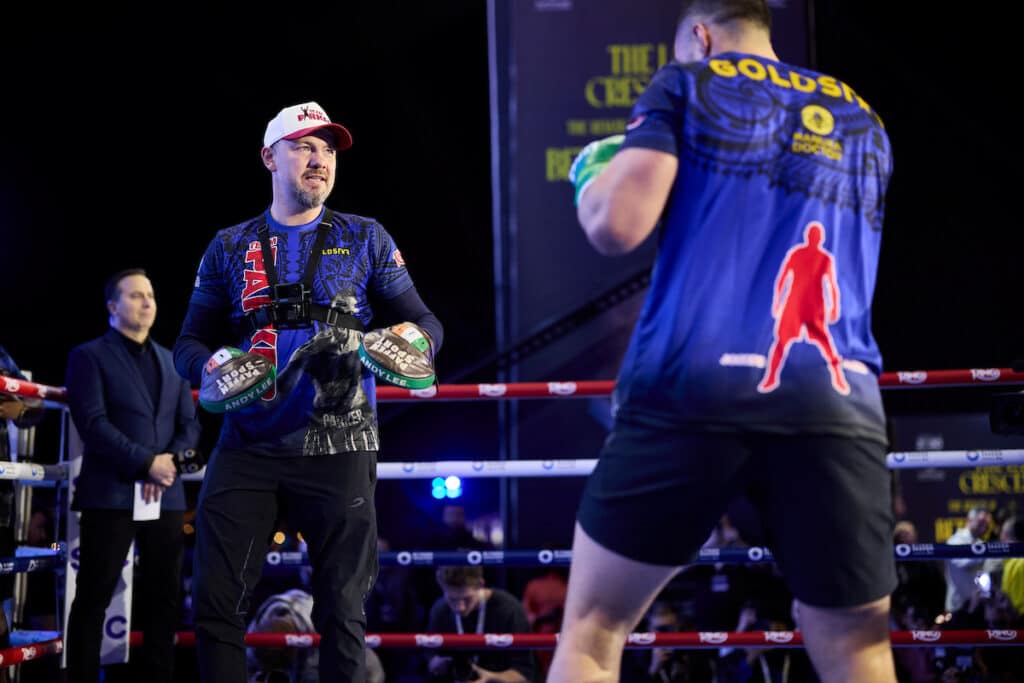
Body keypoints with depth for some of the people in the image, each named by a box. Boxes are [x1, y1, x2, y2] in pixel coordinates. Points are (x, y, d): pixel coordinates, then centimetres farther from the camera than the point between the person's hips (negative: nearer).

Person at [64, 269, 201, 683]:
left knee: (164, 598, 5)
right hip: (111, 493, -5)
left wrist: (170, 462, -7)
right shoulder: (89, 356, 1)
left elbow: (189, 424, 13)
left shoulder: (172, 361, 18)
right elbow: (93, 423, -10)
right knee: (93, 599, -2)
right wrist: (145, 462, -16)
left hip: (165, 495, 5)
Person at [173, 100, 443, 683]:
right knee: (216, 603, -2)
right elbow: (190, 343, 15)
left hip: (336, 448, -1)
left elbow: (425, 323, 9)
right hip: (247, 446, 2)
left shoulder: (364, 239, 9)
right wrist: (212, 371, -8)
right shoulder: (231, 247, 13)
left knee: (342, 612, 1)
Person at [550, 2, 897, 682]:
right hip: (839, 402, 4)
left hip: (696, 386, -3)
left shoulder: (687, 85, 11)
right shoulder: (863, 121, 25)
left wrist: (594, 173, 21)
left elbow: (617, 226, -1)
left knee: (593, 625, 10)